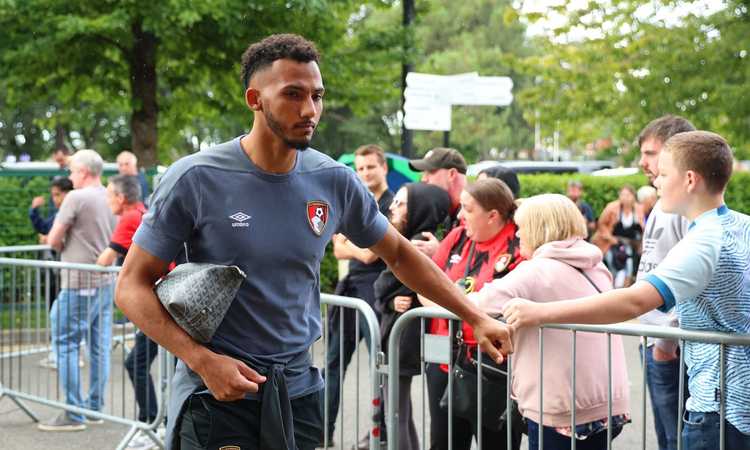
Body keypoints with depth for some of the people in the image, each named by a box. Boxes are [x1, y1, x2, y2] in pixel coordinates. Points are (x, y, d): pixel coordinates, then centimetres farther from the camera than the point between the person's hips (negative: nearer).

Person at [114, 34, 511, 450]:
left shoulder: (334, 181, -1)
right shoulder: (196, 179, -12)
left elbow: (398, 253, 14)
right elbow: (131, 287, -8)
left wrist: (475, 318, 12)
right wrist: (203, 360, -20)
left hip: (298, 394, 4)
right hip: (217, 396, -3)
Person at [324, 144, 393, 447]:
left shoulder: (392, 205, -8)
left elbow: (370, 254, -14)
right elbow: (339, 251, 10)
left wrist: (348, 244, 1)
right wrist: (361, 248, -7)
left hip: (376, 289, -8)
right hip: (350, 287, 8)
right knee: (335, 360, 10)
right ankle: (325, 428, 17)